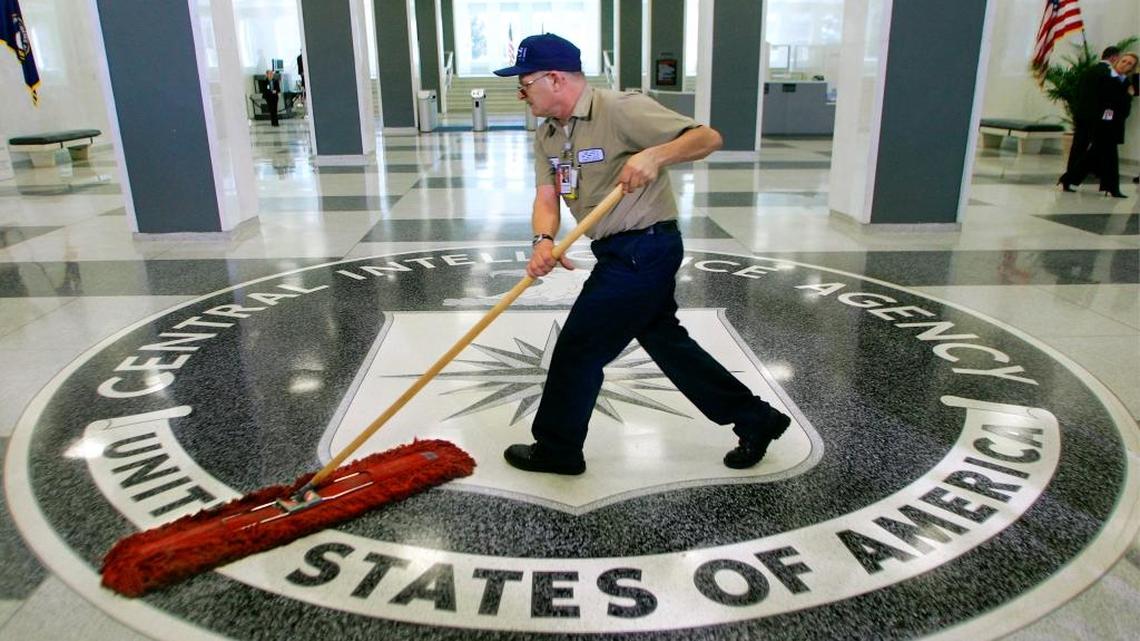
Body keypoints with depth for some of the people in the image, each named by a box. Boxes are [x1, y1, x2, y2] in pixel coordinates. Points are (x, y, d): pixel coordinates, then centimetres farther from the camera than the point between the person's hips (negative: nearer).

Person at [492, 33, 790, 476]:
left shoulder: (620, 110, -18)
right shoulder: (546, 135, 7)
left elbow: (708, 138, -19)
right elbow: (546, 197, -3)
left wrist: (654, 155, -36)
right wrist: (544, 241, -23)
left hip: (643, 251, -9)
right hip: (620, 254, 9)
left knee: (577, 348, -1)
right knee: (667, 343, 18)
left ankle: (556, 451, 20)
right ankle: (756, 421, 32)